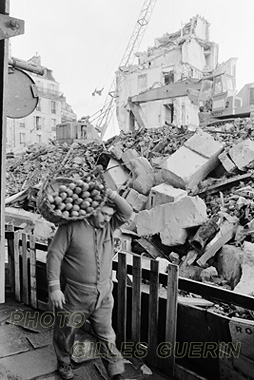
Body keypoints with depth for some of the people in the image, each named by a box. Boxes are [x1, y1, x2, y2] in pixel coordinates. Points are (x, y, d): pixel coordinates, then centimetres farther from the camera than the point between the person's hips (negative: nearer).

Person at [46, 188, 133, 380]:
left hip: (103, 295, 3)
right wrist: (54, 287, -16)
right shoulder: (71, 227, -14)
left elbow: (127, 212, -12)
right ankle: (64, 364, 44)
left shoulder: (109, 225, 0)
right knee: (65, 332, 18)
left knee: (106, 335, 14)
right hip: (74, 295, -3)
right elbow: (54, 255, -14)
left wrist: (110, 193, -24)